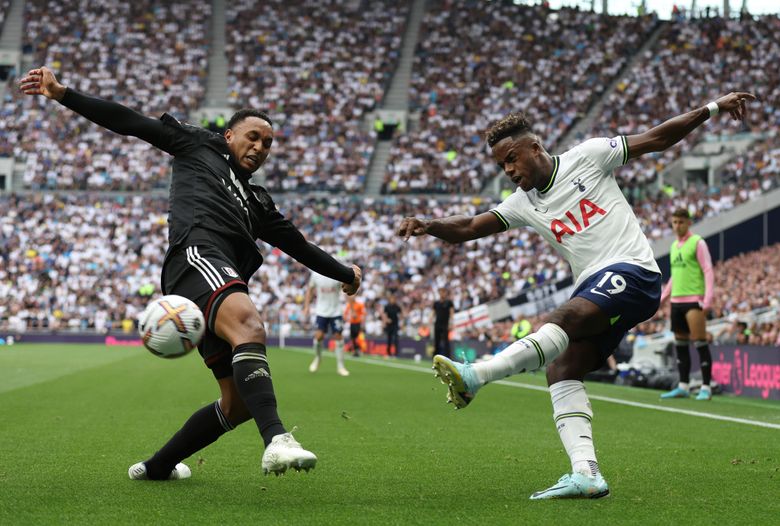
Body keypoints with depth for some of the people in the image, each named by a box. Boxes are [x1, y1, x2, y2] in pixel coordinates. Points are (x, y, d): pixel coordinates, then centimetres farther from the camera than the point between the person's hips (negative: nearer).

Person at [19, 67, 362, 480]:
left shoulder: (257, 202, 36)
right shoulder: (199, 145, 22)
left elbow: (297, 244, 45)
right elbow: (130, 123, 17)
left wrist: (345, 273, 52)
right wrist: (62, 94, 9)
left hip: (228, 286, 8)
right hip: (198, 254, -8)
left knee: (239, 402, 0)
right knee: (249, 327, -36)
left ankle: (157, 467, 18)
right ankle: (276, 439, -56)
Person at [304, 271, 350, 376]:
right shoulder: (315, 274, -5)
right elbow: (310, 290, 9)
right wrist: (306, 307, 4)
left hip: (336, 311, 0)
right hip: (321, 311, 0)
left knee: (338, 336, -2)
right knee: (319, 336, -9)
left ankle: (340, 366, 8)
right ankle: (317, 358, 21)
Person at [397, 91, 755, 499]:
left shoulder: (586, 157, 2)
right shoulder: (522, 205, 15)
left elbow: (657, 138, 6)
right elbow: (468, 228, 7)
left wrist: (713, 108, 2)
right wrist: (427, 226, -12)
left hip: (631, 273, -7)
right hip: (593, 290, 7)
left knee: (562, 320, -29)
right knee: (561, 370, -12)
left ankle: (474, 376, -42)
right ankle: (586, 474, -20)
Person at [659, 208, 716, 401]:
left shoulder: (698, 243, -5)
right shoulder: (674, 246, 17)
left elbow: (708, 272, -9)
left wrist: (708, 299, -18)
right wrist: (662, 298, 23)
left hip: (694, 300, -7)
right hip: (676, 301, 7)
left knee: (700, 343, -9)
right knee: (680, 345, 8)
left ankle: (706, 387, -6)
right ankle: (683, 387, 12)